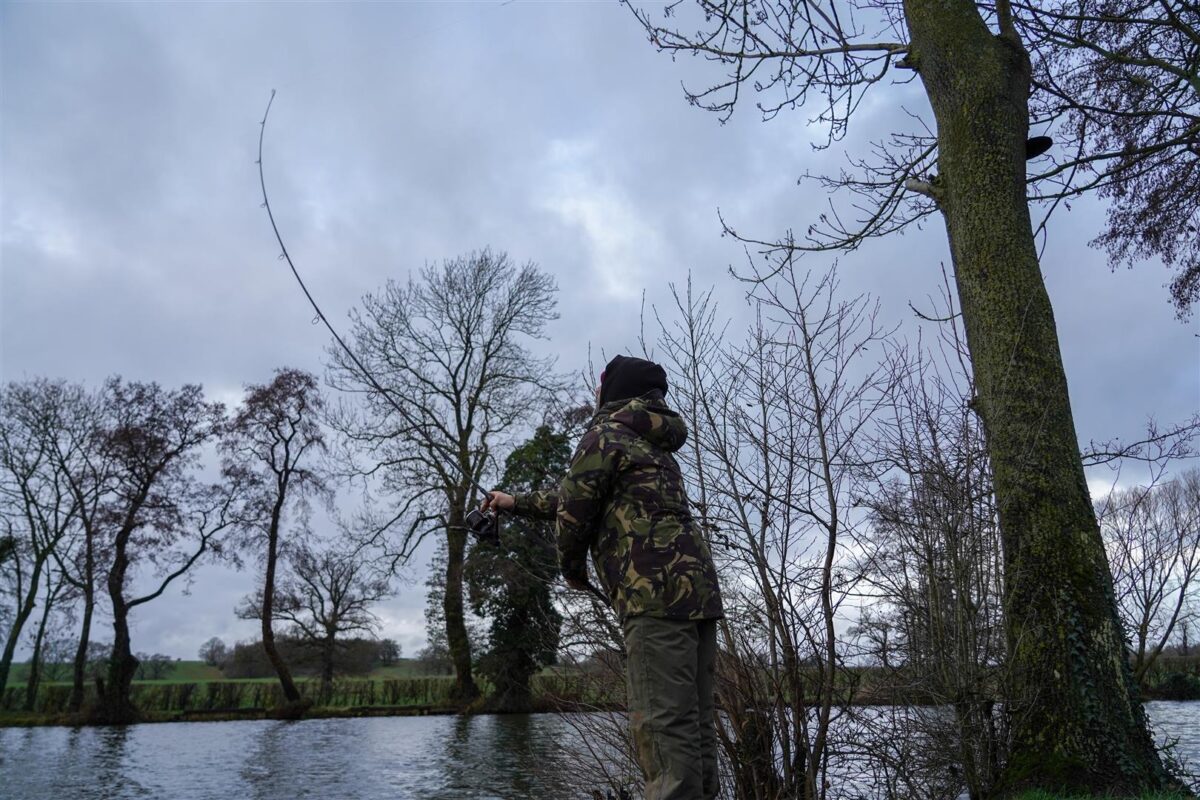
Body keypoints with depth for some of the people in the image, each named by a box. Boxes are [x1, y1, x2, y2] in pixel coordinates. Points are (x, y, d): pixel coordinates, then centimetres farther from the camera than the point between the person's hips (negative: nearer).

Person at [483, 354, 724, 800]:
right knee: (694, 726, 10)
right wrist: (517, 503, 45)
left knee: (664, 727, -11)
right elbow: (583, 495, 37)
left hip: (655, 593, -9)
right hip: (698, 590, 9)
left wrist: (571, 568, 16)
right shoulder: (657, 446, 29)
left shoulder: (606, 434, 2)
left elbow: (574, 509, -3)